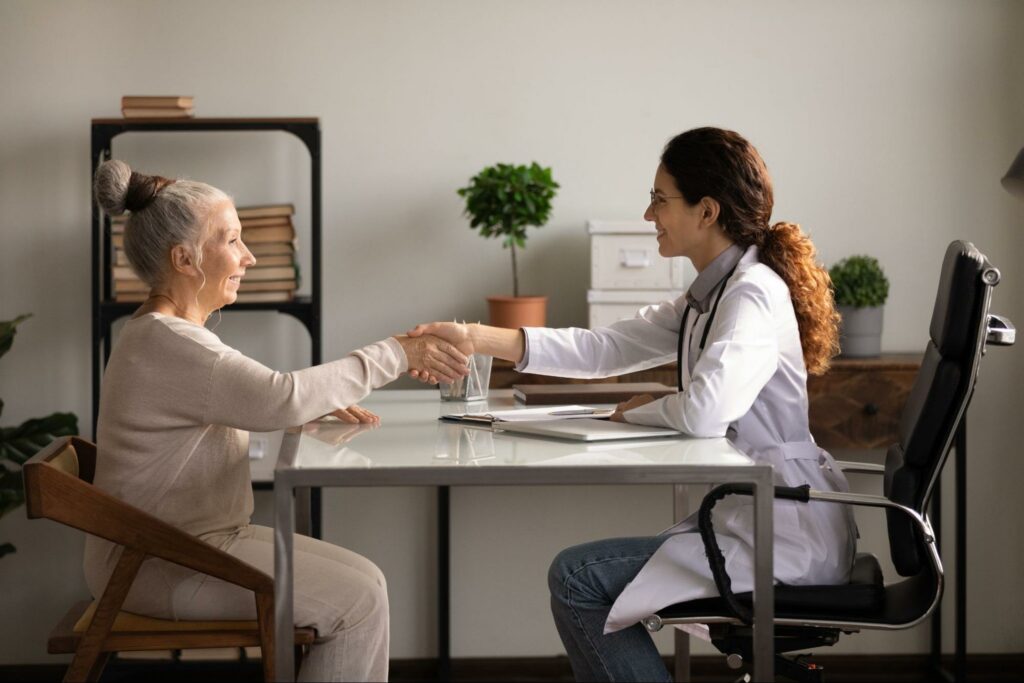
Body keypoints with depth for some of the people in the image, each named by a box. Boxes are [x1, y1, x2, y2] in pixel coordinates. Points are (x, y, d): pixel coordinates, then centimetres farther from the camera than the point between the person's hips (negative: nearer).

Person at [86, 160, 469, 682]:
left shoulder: (176, 332, 12)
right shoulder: (164, 343, -21)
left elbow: (246, 402, 26)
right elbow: (280, 399, -29)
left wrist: (315, 405, 6)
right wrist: (398, 354, -22)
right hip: (157, 565, -10)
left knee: (364, 579, 4)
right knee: (359, 600, -13)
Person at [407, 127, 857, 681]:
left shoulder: (754, 293, -17)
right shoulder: (708, 297, 13)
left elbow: (703, 414, -30)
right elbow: (602, 350, 9)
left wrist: (638, 410, -8)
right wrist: (476, 339, 1)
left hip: (786, 533, -10)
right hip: (752, 517, 10)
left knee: (577, 579, -9)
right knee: (583, 571, 18)